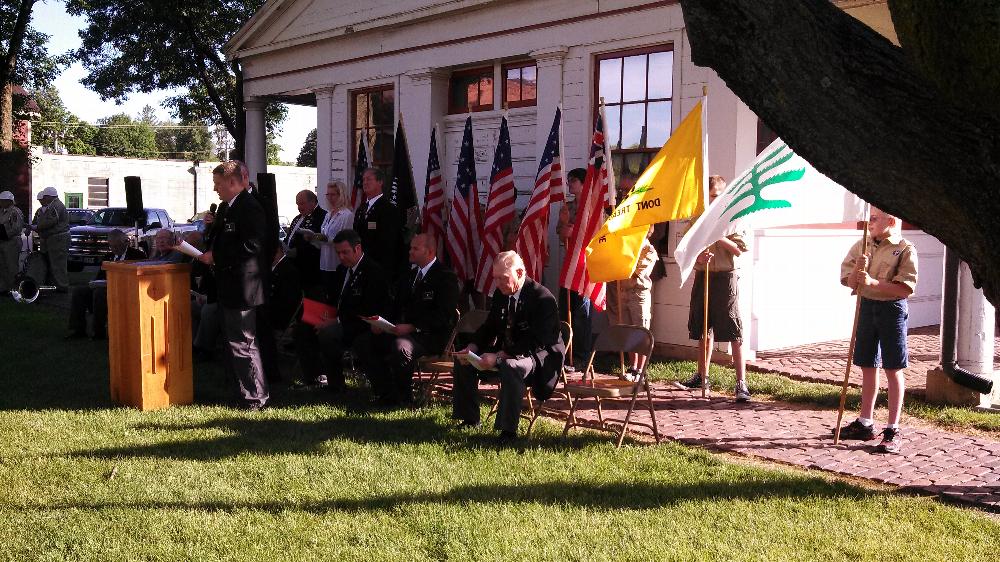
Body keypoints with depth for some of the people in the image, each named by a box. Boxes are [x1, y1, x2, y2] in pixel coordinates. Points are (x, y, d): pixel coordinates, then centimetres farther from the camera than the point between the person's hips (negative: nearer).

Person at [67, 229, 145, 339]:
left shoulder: (137, 255, 0)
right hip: (103, 286, 7)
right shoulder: (108, 256, 22)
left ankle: (99, 332, -24)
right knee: (78, 290, -11)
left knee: (100, 292, -33)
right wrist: (96, 283, -2)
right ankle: (77, 329, -10)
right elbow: (99, 276, 23)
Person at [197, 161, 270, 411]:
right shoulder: (225, 207, 16)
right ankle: (243, 390, 28)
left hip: (242, 286, -11)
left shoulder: (250, 208, -16)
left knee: (243, 342, -6)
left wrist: (215, 256, -19)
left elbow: (251, 246, -24)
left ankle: (256, 398, 3)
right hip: (228, 287, 11)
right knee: (233, 341, 17)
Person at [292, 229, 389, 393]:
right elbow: (331, 298, 22)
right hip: (338, 321, 9)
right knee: (301, 329, 0)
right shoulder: (342, 269, 13)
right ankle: (313, 375, 8)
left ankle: (336, 384, -18)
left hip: (363, 325, -9)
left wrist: (336, 321, -24)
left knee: (327, 334, -32)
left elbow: (367, 311, -23)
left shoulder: (374, 272, -16)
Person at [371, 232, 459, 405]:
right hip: (406, 330, 8)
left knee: (401, 346, -35)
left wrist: (412, 327, -24)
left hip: (432, 337, -8)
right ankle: (385, 393, -1)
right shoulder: (411, 275, 18)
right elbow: (398, 307, 21)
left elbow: (443, 316, -17)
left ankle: (403, 398, -14)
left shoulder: (446, 277, -8)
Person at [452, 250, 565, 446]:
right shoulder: (501, 294, 4)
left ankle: (508, 430, -29)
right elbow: (489, 327, 11)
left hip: (540, 355, -8)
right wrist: (472, 348, -9)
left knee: (511, 366, -39)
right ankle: (469, 419, 10)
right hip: (506, 351, 9)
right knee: (463, 360, 0)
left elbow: (535, 342, -28)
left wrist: (498, 356, -32)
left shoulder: (542, 298, -21)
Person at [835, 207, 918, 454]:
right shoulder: (861, 246, 5)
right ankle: (865, 423, 25)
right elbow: (848, 281, 4)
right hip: (866, 307, 5)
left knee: (893, 370, 0)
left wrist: (873, 282, -23)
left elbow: (906, 289, -17)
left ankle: (893, 430, 7)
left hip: (892, 309, -5)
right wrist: (858, 270, -16)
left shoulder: (905, 249, -10)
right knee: (868, 367, 14)